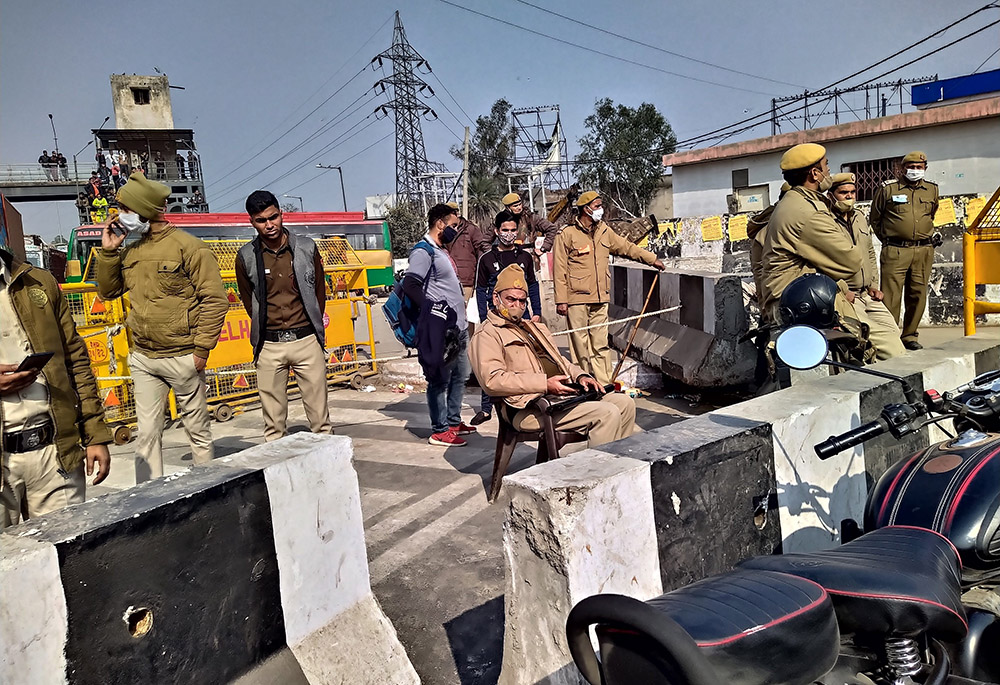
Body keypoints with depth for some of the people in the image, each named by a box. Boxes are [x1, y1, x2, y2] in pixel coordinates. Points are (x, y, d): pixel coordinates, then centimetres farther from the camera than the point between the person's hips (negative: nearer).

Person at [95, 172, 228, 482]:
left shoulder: (189, 247, -10)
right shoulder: (130, 251, 10)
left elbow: (215, 300, -12)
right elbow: (107, 291, 17)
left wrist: (202, 348, -15)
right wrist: (107, 251, 4)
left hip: (182, 359, -5)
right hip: (143, 359, 6)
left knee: (197, 428, 8)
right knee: (147, 433, 7)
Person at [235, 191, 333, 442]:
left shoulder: (306, 248, 2)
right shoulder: (246, 257, 0)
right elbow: (248, 299, 12)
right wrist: (268, 329, 12)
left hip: (307, 339, 0)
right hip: (268, 345, 0)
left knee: (319, 409, 4)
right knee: (273, 415, 5)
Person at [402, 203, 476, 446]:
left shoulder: (440, 251, 19)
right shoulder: (423, 251, -11)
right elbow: (410, 285, -22)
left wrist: (459, 307, 15)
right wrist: (433, 310, -20)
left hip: (458, 327, 10)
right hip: (441, 329, -10)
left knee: (460, 376, 17)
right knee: (440, 379, -3)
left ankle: (454, 421, 27)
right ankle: (439, 431, 4)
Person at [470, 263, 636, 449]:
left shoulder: (535, 327, 29)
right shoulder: (486, 335, -1)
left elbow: (560, 361, 32)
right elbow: (492, 380, -15)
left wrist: (580, 376, 9)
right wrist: (545, 384, -20)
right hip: (529, 408, -9)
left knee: (624, 403, -1)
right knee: (607, 414, -22)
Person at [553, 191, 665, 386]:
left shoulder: (604, 231, 13)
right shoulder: (568, 234, -5)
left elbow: (627, 247, 26)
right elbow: (560, 270, -6)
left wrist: (652, 259, 28)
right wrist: (561, 300, -10)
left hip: (600, 299, 5)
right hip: (576, 299, -5)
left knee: (601, 344, 7)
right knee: (580, 344, 0)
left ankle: (604, 384, 11)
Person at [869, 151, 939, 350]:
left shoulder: (932, 190, 14)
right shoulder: (888, 189, 2)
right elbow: (875, 218, 11)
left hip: (924, 251, 4)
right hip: (895, 251, -4)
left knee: (918, 295, 7)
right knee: (890, 295, -8)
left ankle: (910, 336, 18)